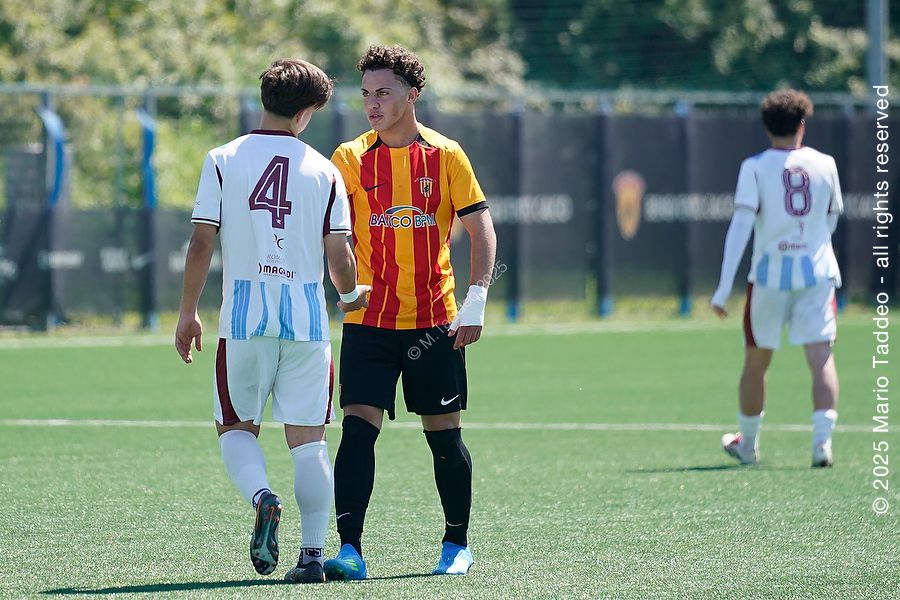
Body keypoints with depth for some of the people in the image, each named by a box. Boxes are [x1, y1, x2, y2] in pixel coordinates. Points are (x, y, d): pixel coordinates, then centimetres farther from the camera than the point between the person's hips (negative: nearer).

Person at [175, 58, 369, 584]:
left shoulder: (223, 161, 0)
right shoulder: (324, 171, 1)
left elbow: (201, 244, -3)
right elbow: (340, 257, -1)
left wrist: (189, 313, 7)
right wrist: (352, 295, 21)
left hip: (244, 318, 0)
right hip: (306, 319, 0)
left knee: (237, 427, 13)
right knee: (308, 438, 6)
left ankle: (262, 496, -16)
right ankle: (314, 552, 2)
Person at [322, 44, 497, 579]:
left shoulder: (446, 155, -1)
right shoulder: (350, 159, 2)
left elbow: (482, 229, 0)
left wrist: (476, 302, -10)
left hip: (435, 321, 0)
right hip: (368, 323, 0)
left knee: (444, 434, 7)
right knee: (358, 429, -12)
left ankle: (457, 545, 24)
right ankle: (351, 550, -16)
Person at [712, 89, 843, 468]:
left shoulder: (755, 168, -5)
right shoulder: (825, 165, 3)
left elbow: (740, 226, -13)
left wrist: (723, 288, -14)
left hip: (769, 276, -1)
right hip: (818, 273, 1)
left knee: (756, 362, 13)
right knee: (821, 359, -3)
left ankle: (747, 444, 26)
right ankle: (822, 440, -19)